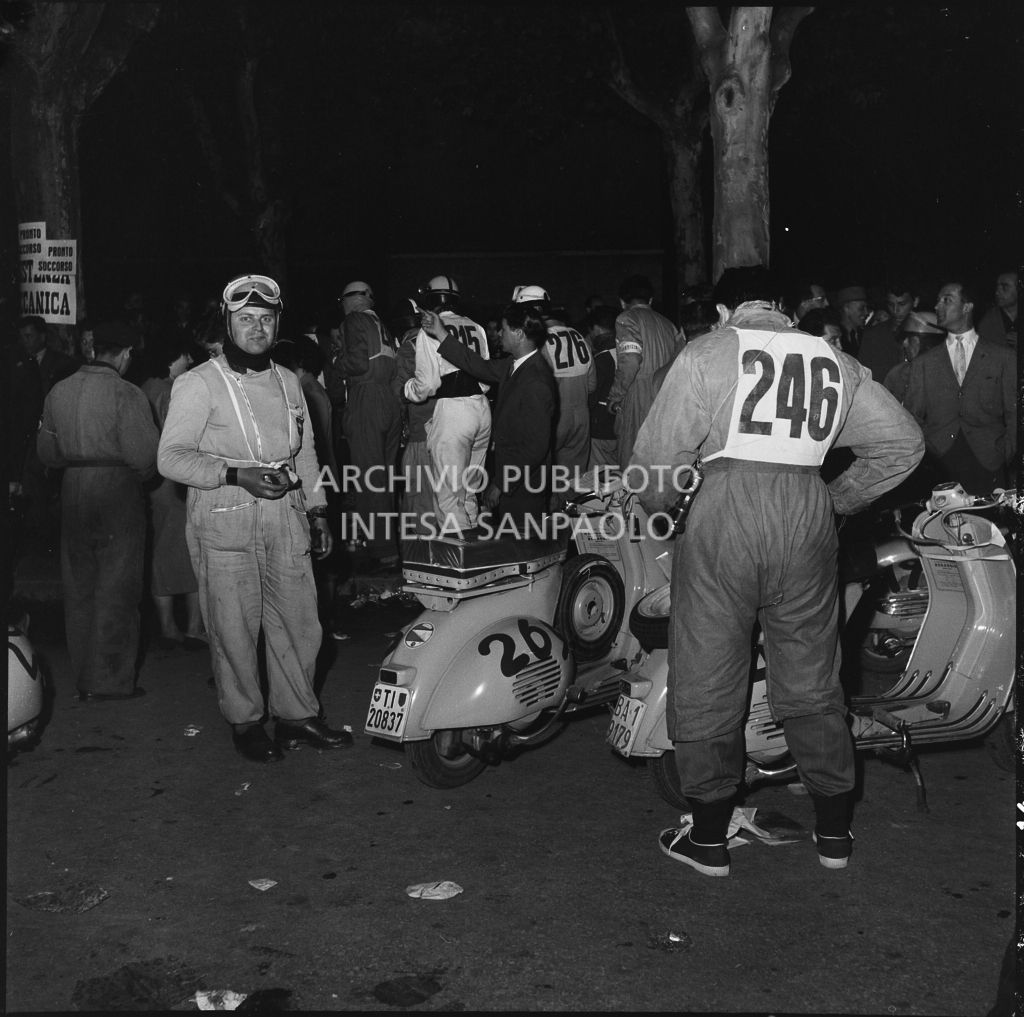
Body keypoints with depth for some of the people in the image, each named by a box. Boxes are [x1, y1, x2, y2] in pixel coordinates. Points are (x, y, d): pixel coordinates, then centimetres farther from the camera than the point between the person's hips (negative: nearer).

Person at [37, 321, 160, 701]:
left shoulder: (58, 391, 5)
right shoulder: (126, 394, -13)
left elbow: (46, 450, 11)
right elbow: (144, 455, -17)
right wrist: (140, 473, 3)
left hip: (72, 494, 6)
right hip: (118, 495, -6)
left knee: (79, 588, 14)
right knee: (116, 591, 3)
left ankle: (84, 679, 22)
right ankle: (111, 680, 7)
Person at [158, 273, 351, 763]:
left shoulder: (287, 381, 16)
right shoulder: (199, 383, -4)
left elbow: (305, 450, 23)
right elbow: (171, 456, -10)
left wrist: (318, 509, 16)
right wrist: (237, 474, -20)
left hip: (285, 519, 5)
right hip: (224, 524, -5)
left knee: (298, 621, 7)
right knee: (234, 627, 1)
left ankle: (297, 714, 23)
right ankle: (245, 721, 19)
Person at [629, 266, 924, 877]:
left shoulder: (709, 353, 1)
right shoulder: (832, 361, 13)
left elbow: (659, 452, -4)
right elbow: (903, 442, 12)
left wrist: (659, 505, 15)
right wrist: (842, 499, 20)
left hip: (726, 512, -3)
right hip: (808, 521, 4)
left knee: (708, 679, 8)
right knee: (813, 678, 16)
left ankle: (709, 839, 17)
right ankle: (835, 834, 26)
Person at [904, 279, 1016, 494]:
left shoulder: (1003, 357, 15)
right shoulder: (923, 363, 19)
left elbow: (1014, 414, 10)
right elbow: (912, 417, 14)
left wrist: (1005, 458, -2)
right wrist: (931, 450, -2)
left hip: (987, 461, 0)